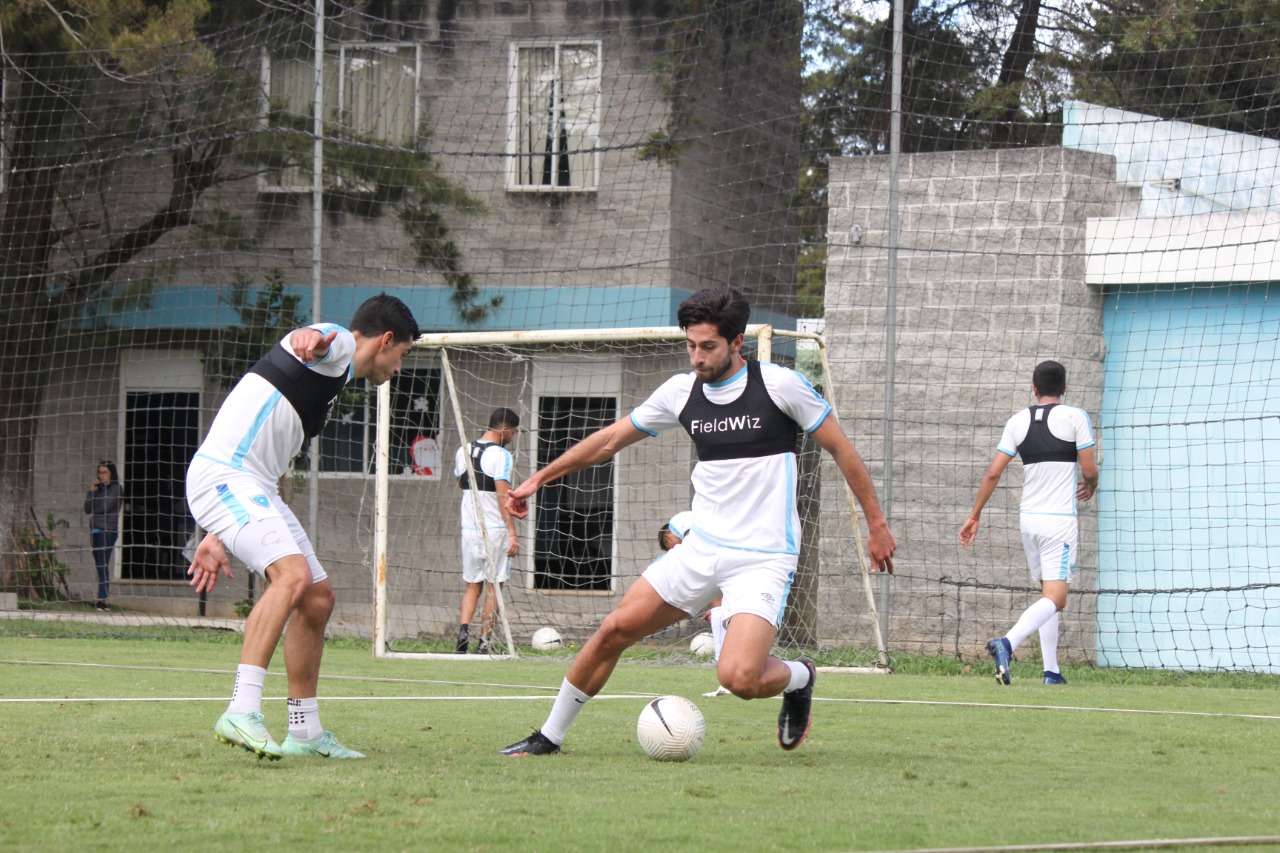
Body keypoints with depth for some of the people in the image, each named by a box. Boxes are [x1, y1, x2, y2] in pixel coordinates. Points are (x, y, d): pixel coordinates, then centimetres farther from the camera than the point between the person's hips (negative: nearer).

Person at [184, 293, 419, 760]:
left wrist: (219, 536, 29)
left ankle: (305, 730, 21)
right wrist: (310, 338, -53)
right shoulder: (337, 345, 0)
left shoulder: (333, 372, 29)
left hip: (250, 491, 10)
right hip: (223, 475, -10)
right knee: (292, 574, -28)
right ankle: (242, 711, -36)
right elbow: (314, 338, -27)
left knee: (318, 597, 13)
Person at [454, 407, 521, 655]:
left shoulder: (463, 452, 8)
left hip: (469, 529, 5)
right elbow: (503, 495, -18)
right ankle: (483, 642, 1)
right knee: (494, 587, 4)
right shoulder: (500, 455, -12)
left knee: (472, 586, 12)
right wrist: (512, 533, -20)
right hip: (495, 530, -5)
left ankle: (463, 629, -9)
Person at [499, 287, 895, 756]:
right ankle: (550, 736, 15)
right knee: (615, 630, -2)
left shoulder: (780, 384, -10)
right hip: (702, 549, 5)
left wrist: (876, 524, 1)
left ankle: (798, 678, 12)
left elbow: (840, 449, -1)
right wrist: (539, 479, 17)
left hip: (765, 556, -5)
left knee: (738, 676, -23)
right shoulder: (681, 391, 5)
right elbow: (611, 438, 17)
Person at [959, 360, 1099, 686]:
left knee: (1049, 595, 17)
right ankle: (1008, 642, -35)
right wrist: (1090, 487, 18)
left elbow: (993, 473, 3)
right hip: (1059, 520, -5)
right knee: (1054, 598, -11)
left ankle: (1052, 671, 13)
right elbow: (1089, 470, -5)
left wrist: (974, 515, 9)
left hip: (1028, 518, 5)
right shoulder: (1075, 417, -5)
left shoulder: (1018, 421, 6)